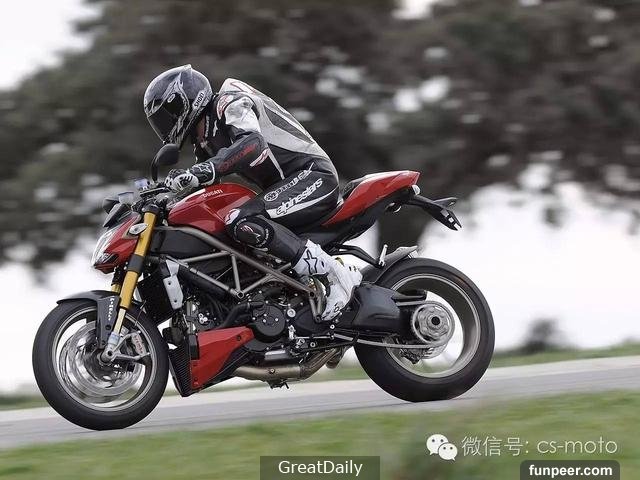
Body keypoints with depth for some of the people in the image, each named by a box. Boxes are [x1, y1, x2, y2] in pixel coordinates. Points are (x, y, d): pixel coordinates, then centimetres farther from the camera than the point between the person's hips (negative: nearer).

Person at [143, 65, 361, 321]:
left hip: (313, 175, -11)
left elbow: (253, 143, -31)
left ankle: (334, 274, -28)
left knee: (242, 223, -30)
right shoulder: (204, 139, 20)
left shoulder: (230, 103, -10)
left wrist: (202, 171, -41)